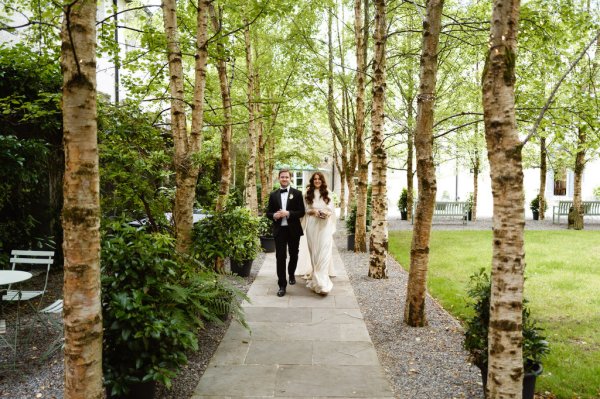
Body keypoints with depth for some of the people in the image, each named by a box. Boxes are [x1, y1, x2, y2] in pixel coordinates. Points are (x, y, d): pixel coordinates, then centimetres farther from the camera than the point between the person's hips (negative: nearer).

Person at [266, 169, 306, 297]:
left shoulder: (297, 193, -1)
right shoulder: (273, 195, 5)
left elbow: (302, 212, -6)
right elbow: (268, 212, 7)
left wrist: (288, 213, -20)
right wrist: (274, 215, -15)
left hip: (293, 230, 0)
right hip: (279, 230, 0)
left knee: (293, 255, 16)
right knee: (280, 257, -3)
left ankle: (291, 275, 42)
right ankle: (282, 285, 1)